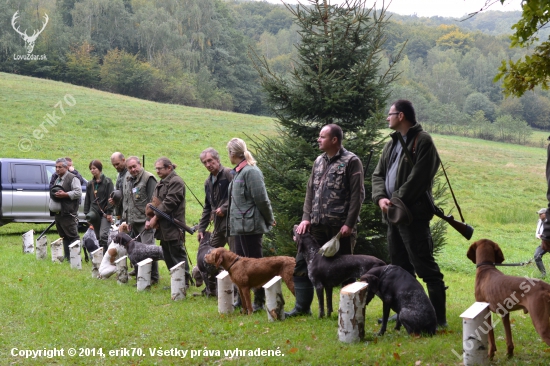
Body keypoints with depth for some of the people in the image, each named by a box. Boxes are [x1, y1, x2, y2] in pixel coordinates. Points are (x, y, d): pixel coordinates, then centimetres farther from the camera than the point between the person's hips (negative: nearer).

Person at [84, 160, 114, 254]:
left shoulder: (107, 181, -1)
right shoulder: (90, 184, 14)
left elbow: (110, 198, -6)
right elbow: (87, 199, 18)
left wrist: (109, 212, -12)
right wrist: (86, 213, 11)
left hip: (105, 212, -5)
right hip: (94, 212, 5)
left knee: (103, 235, -17)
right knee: (98, 237, 7)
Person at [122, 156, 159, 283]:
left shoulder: (148, 178, -9)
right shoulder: (128, 181, 17)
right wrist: (127, 219, 21)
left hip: (145, 221, -8)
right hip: (133, 221, 8)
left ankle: (153, 276, -8)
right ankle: (138, 269, 28)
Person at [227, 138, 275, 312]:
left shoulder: (251, 171, -16)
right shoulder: (238, 172, 12)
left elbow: (261, 199, -17)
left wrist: (269, 219, -6)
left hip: (251, 225, -9)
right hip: (240, 225, 9)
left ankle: (259, 301, 5)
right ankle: (242, 298, 22)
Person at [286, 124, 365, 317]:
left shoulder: (351, 161, -6)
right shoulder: (319, 161, 14)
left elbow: (357, 195, -11)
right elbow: (310, 191, 15)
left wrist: (349, 223, -15)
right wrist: (306, 218, 5)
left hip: (340, 226, -6)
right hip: (317, 225, 7)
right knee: (303, 262, 4)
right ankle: (302, 307, 12)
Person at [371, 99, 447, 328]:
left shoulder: (422, 141, -8)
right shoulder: (391, 144, 19)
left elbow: (418, 178, -17)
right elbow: (378, 174, 14)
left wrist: (396, 200, -17)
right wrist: (380, 197, -4)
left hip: (413, 214, -9)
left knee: (425, 266, -9)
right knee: (399, 266, 14)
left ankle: (438, 317, -6)